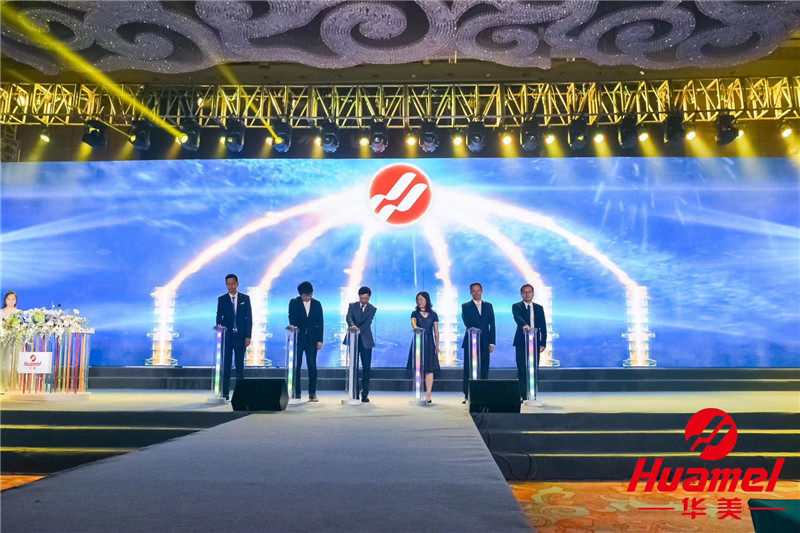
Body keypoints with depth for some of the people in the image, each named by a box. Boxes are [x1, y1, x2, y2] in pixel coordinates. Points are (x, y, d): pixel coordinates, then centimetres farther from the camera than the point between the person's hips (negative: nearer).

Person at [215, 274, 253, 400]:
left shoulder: (245, 298, 6)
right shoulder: (222, 299, 7)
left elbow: (249, 318, 3)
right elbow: (219, 318, 3)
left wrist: (248, 336, -4)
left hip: (240, 336, 0)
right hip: (226, 336, 0)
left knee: (240, 365, 2)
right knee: (225, 365, 1)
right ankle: (225, 393, 6)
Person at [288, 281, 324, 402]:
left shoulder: (317, 304, 8)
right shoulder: (294, 303, 3)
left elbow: (320, 322, 6)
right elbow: (292, 319, -5)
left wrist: (320, 340, 0)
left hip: (312, 339, 1)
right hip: (298, 338, -1)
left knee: (312, 366, -3)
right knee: (296, 366, 1)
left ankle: (312, 393, 2)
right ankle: (296, 393, 9)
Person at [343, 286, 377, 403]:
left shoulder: (372, 309, 3)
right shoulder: (352, 306, 6)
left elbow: (368, 322, -14)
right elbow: (348, 318, -12)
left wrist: (359, 329, -32)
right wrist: (352, 325, -34)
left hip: (365, 341, -1)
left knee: (366, 368, -2)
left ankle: (365, 394, 5)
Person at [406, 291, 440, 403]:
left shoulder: (433, 314, 8)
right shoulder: (415, 313, 7)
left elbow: (436, 331, 7)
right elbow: (413, 322, -14)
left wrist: (437, 345, 0)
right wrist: (415, 327, -37)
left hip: (429, 344, 0)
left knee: (429, 370, -4)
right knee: (418, 369, -1)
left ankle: (428, 395, -6)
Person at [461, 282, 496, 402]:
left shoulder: (488, 306, 13)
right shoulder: (465, 306, 6)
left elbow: (492, 325, 9)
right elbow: (467, 323, -7)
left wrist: (492, 342, 2)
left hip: (484, 343, 2)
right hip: (470, 342, -2)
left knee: (484, 370, 1)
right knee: (469, 370, -1)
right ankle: (468, 396, 2)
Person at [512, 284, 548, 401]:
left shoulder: (539, 308, 13)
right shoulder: (516, 306, 3)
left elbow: (543, 327, 11)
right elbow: (517, 318, -18)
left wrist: (543, 343, 1)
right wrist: (524, 325, -40)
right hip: (521, 342, -3)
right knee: (522, 370, -4)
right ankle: (522, 395, -1)